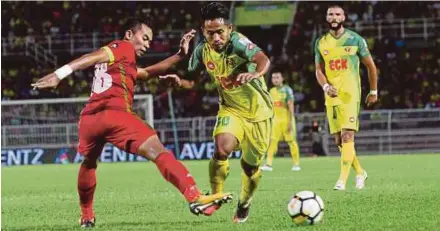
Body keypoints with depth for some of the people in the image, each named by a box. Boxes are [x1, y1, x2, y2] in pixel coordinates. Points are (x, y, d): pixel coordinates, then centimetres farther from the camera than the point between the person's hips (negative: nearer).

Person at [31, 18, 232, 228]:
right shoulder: (123, 47, 8)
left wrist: (179, 55, 39)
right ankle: (195, 198, -28)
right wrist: (60, 74, -22)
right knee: (158, 152, -14)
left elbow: (147, 72, 41)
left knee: (89, 163, 33)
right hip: (114, 115, -8)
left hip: (89, 119, 8)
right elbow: (91, 58, -8)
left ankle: (86, 217, 40)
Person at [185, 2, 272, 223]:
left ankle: (244, 205, 37)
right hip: (231, 109, 3)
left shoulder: (238, 43, -27)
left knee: (250, 165, 9)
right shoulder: (202, 50, -10)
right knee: (222, 148, -26)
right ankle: (215, 196, -8)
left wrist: (255, 74, -67)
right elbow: (191, 76, 9)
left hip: (258, 109, -3)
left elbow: (263, 59, -45)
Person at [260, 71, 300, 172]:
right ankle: (268, 164, -10)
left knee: (291, 141, 0)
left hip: (286, 119, -5)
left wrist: (290, 121, -15)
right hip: (276, 119, 5)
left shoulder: (287, 90, -6)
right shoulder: (272, 91, 12)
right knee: (272, 141, -5)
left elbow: (291, 106, -10)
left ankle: (296, 164, 9)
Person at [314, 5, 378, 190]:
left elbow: (370, 65, 9)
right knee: (338, 139, 6)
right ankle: (360, 172, 24)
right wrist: (326, 86, -11)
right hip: (332, 95, 4)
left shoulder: (355, 39, 0)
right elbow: (319, 70, 10)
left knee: (347, 135, -16)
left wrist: (373, 91, 12)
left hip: (350, 93, -4)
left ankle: (343, 179, -19)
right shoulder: (321, 43, 9)